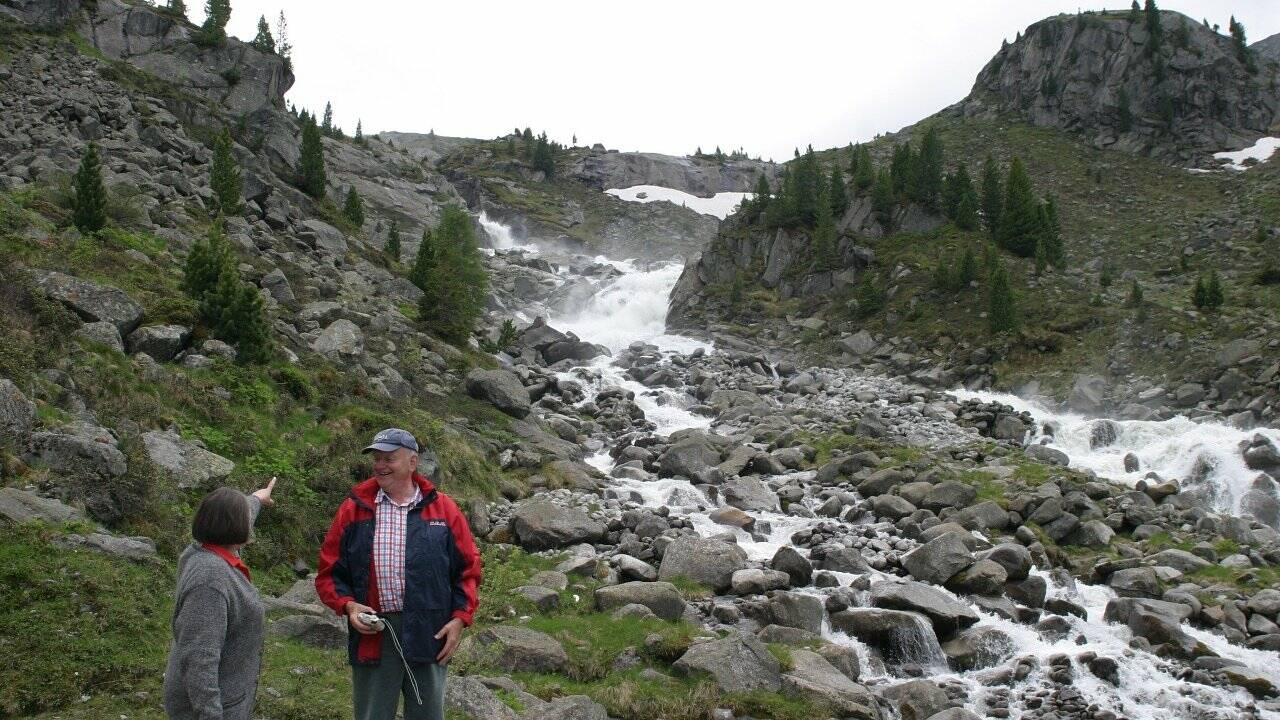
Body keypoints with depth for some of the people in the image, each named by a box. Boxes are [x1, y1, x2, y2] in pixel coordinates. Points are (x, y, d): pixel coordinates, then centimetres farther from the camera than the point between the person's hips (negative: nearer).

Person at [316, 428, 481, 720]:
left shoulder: (442, 508, 2)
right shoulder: (354, 509, 3)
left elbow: (467, 569, 5)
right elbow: (329, 572, 7)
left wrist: (460, 618, -5)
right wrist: (348, 605, -10)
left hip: (429, 634, 0)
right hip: (372, 636, 0)